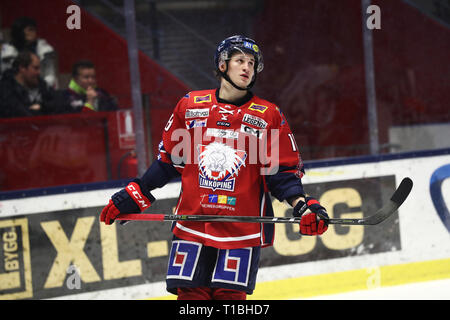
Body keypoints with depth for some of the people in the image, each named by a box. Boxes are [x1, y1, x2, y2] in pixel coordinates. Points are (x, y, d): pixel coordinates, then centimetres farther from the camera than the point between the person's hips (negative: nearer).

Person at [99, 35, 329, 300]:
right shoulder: (190, 106, 8)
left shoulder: (269, 116, 3)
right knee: (190, 293, -2)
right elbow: (169, 159, 16)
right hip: (192, 225, 2)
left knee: (230, 296, -5)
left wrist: (302, 204, -13)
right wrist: (135, 194, 13)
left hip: (242, 228, -1)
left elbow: (283, 171, 3)